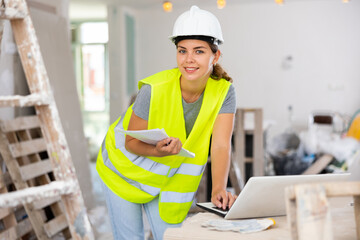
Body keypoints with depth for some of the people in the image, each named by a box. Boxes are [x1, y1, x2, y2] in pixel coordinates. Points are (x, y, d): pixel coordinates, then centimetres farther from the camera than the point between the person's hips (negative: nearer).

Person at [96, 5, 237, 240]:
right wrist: (158, 151, -40)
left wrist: (219, 190, -41)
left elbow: (221, 145, -26)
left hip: (170, 177, 3)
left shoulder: (224, 92, -21)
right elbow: (131, 142, -19)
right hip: (126, 167, -2)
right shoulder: (155, 90, -29)